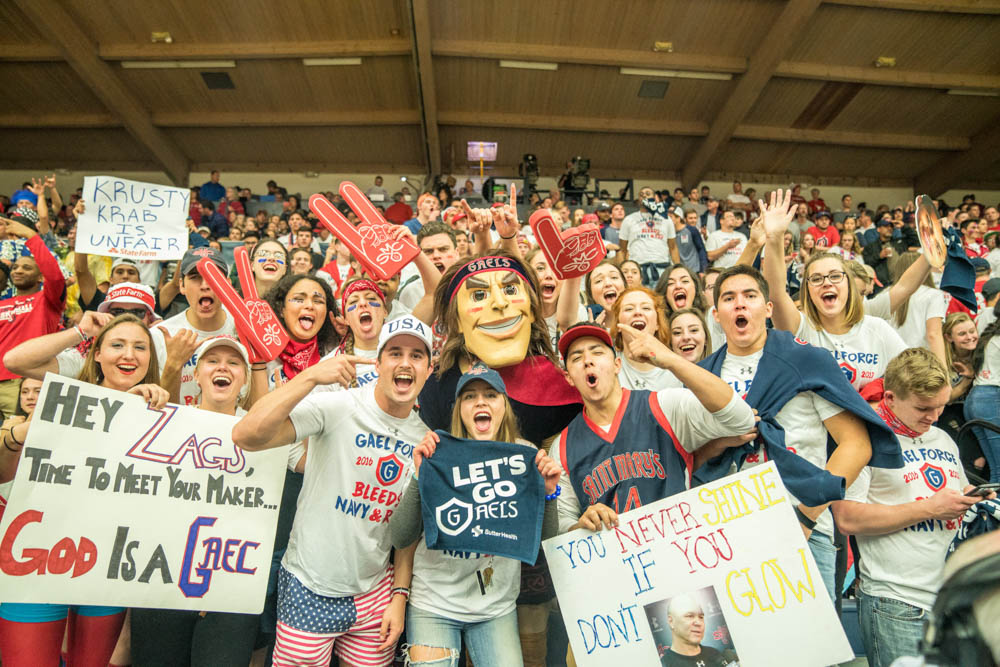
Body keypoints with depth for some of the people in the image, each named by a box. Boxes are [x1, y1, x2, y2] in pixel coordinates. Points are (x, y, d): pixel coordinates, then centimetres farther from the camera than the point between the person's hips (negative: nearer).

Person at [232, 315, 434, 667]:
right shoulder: (337, 408, -17)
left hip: (374, 591, 4)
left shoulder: (425, 439, -1)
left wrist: (399, 596, 3)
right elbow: (246, 436, -29)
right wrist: (311, 376, -34)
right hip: (310, 588, -4)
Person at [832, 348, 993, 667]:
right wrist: (929, 508, -16)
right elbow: (847, 519, -19)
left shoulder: (943, 439, 14)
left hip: (956, 595, 7)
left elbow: (957, 500, 25)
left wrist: (975, 501, 1)